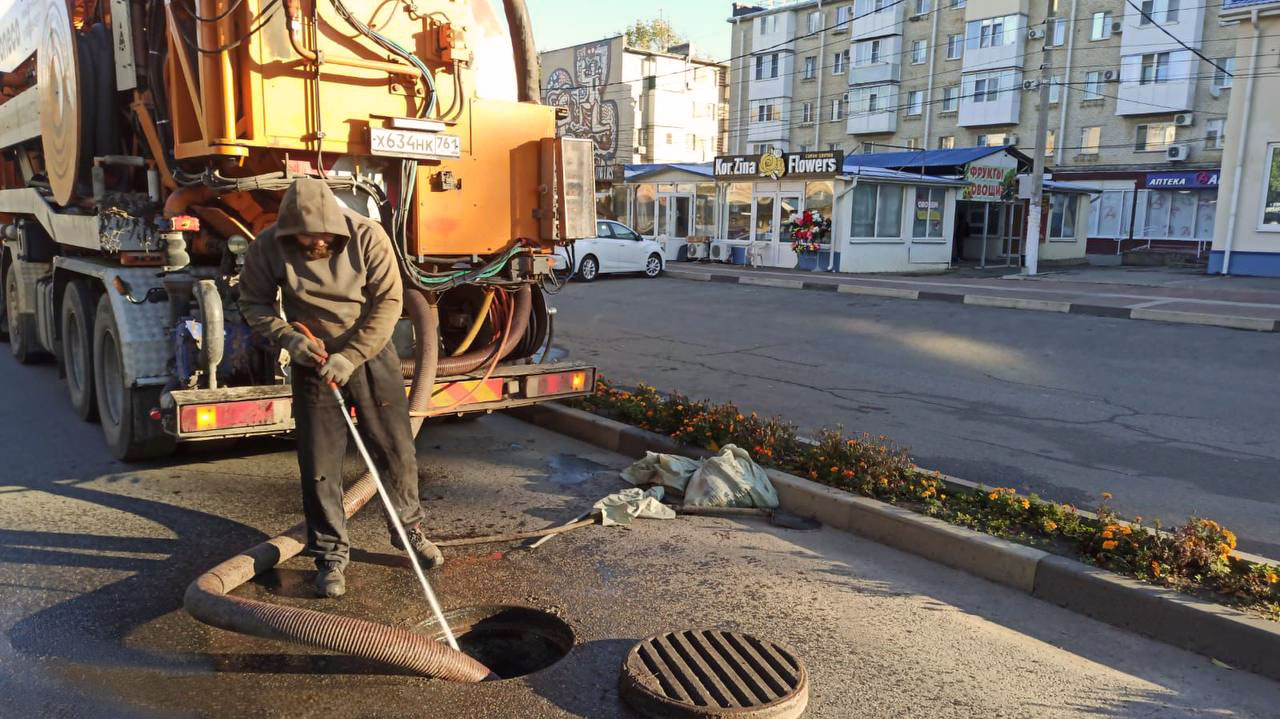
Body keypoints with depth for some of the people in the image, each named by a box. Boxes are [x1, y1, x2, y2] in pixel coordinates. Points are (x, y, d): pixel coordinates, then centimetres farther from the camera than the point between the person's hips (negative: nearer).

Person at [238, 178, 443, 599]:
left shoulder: (367, 237, -16)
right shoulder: (268, 248, -13)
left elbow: (388, 301, -15)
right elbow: (253, 304, 0)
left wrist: (351, 357, -21)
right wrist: (289, 338, -18)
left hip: (371, 353, 0)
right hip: (313, 360, 0)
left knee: (398, 449, 7)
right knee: (319, 464, 2)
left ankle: (409, 528, 30)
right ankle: (330, 556, 18)